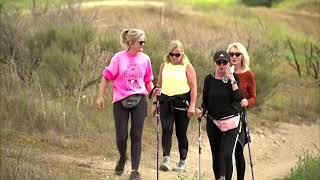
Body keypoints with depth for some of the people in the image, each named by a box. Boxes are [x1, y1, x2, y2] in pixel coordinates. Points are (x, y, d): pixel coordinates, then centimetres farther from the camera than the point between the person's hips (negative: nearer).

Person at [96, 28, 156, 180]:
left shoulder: (145, 59, 3)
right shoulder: (119, 58, -6)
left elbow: (148, 81, 12)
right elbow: (107, 77, -1)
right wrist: (101, 96, -3)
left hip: (139, 100, 2)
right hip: (120, 101, -2)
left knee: (136, 136, 0)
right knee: (121, 136, 0)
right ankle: (122, 158, 32)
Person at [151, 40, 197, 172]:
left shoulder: (187, 67, -1)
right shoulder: (164, 65, 10)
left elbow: (193, 87, -4)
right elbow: (159, 85, 16)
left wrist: (192, 105, -11)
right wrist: (155, 102, 13)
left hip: (182, 102, -2)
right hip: (166, 101, 2)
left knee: (181, 133, 5)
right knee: (166, 129, -13)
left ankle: (183, 162, 17)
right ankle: (166, 159, -19)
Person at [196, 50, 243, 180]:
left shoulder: (234, 78, -1)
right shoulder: (209, 79, 4)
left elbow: (239, 98, -14)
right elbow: (205, 101, 9)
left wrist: (232, 80, -17)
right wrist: (201, 111, -11)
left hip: (231, 122, -3)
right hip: (213, 122, 3)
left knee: (226, 154, -15)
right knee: (216, 155, 7)